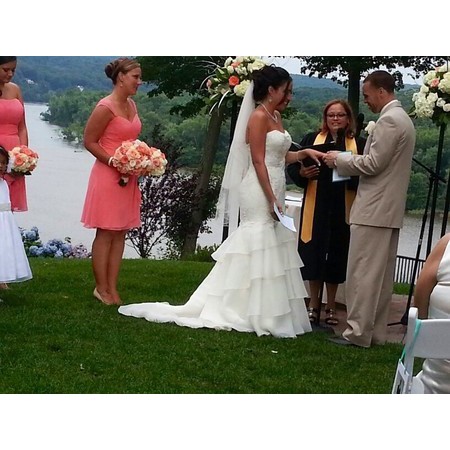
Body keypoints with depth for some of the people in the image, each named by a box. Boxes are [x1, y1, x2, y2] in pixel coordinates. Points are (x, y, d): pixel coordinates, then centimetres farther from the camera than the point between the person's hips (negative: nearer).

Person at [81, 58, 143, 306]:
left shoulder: (131, 105, 11)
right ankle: (101, 289, 8)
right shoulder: (106, 107, -14)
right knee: (105, 234, -1)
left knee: (120, 234, 9)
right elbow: (89, 141, -12)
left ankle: (112, 289, 15)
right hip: (108, 176, -8)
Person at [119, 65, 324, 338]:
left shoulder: (276, 117, 16)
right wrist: (272, 199, -21)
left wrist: (303, 154, 3)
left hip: (273, 191, 10)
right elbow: (258, 162, -17)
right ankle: (257, 316, 0)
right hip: (261, 192, -10)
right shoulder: (259, 116, -12)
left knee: (270, 250, 11)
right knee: (259, 248, -6)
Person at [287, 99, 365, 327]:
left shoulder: (359, 144, 3)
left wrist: (350, 172, -20)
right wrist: (302, 173, -15)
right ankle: (313, 305, 19)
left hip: (343, 209, 0)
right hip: (316, 207, 1)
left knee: (336, 256, 6)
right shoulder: (312, 139, 6)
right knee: (314, 254, 3)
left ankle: (330, 307, 20)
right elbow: (292, 166, 5)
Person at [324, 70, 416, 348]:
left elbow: (373, 163, -18)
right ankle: (376, 331, 16)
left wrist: (340, 160, -4)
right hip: (390, 210, 10)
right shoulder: (402, 119, 18)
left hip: (374, 210, -10)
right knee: (382, 275, 11)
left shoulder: (389, 120, -13)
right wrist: (348, 161, 15)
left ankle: (358, 332, -4)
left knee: (363, 273, -7)